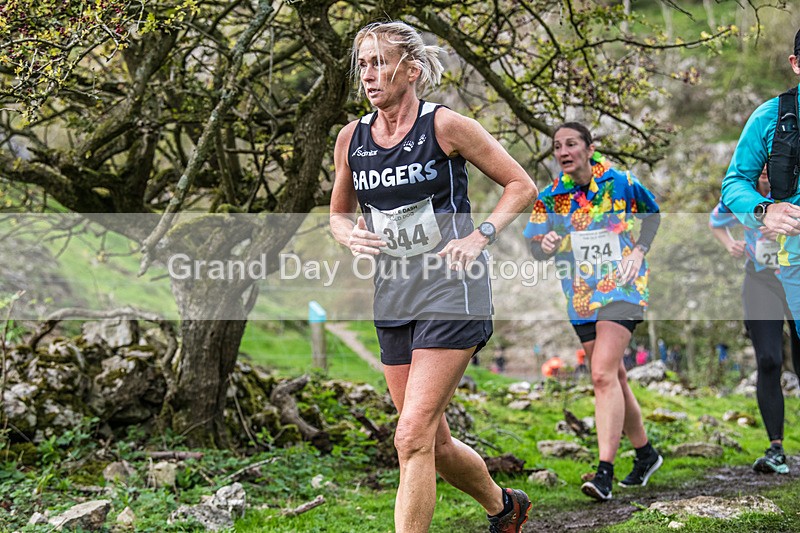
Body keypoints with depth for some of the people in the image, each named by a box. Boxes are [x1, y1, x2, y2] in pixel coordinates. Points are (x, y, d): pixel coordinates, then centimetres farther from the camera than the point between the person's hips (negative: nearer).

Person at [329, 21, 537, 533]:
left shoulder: (445, 125, -9)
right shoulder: (351, 138, 6)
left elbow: (522, 186, -1)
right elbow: (339, 212, 20)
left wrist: (480, 236, -14)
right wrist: (351, 235, -2)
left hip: (451, 294, -6)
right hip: (392, 299, 6)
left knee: (413, 437, -14)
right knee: (434, 440, 13)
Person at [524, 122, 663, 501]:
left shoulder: (620, 183, -6)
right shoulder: (549, 197, 0)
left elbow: (652, 215, 12)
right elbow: (534, 247, 1)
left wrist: (639, 252, -2)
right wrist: (545, 246, -22)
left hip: (622, 289, -5)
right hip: (581, 298, 5)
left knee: (603, 374, -20)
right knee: (613, 378, 13)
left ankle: (605, 471, -24)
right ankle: (645, 453, 32)